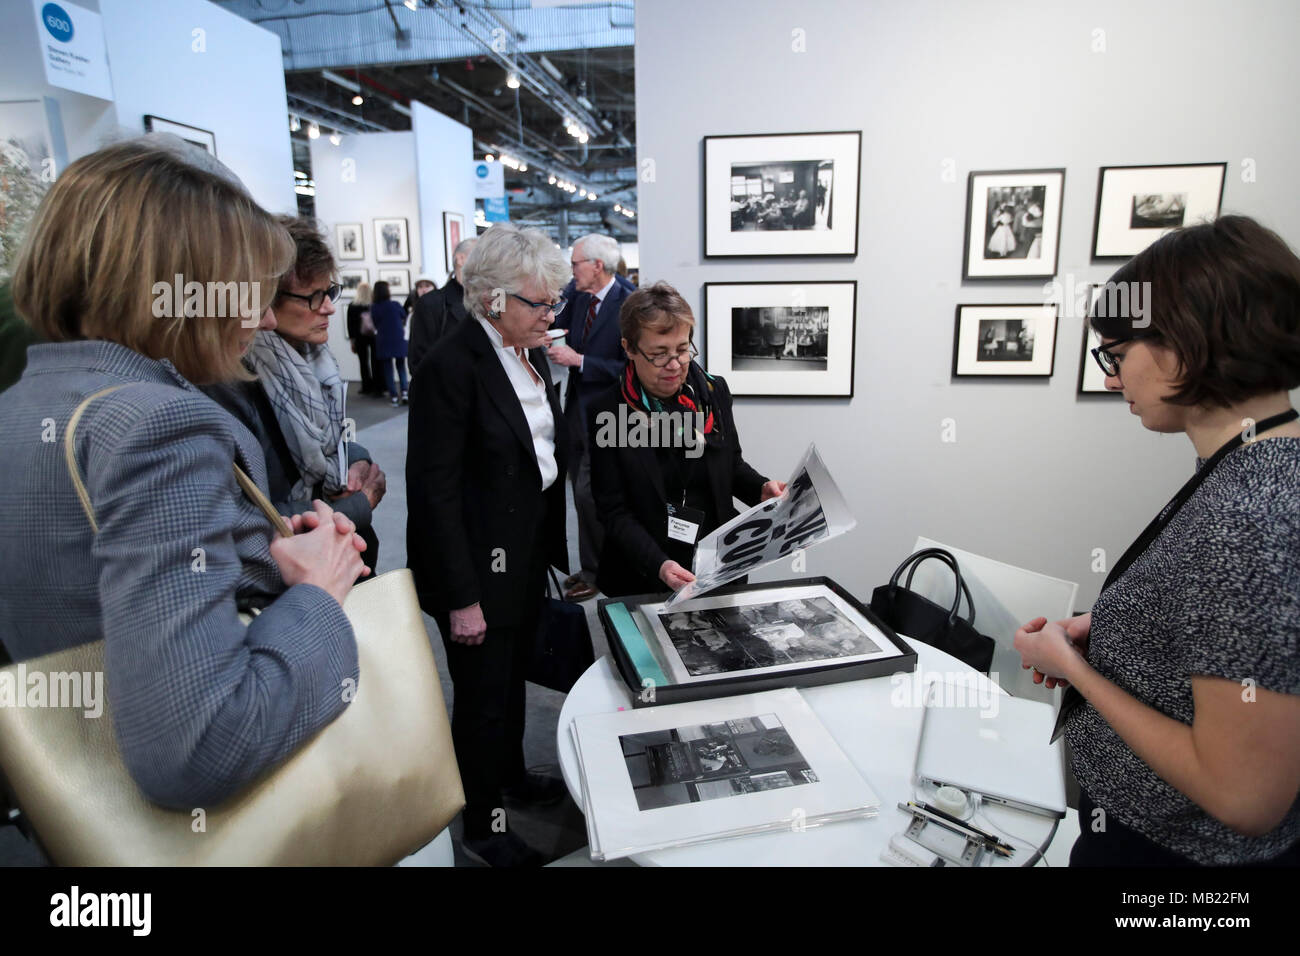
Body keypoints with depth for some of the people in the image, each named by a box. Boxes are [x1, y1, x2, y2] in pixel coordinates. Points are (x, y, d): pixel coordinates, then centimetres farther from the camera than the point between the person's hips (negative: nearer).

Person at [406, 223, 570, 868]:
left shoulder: (532, 354, 6)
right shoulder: (451, 366, -21)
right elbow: (435, 491, -21)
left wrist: (555, 549, 11)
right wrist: (461, 596, -20)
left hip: (528, 556, 8)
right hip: (478, 566, -8)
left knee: (512, 679, 25)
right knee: (482, 698, 9)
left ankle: (510, 776, 49)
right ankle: (481, 827, 32)